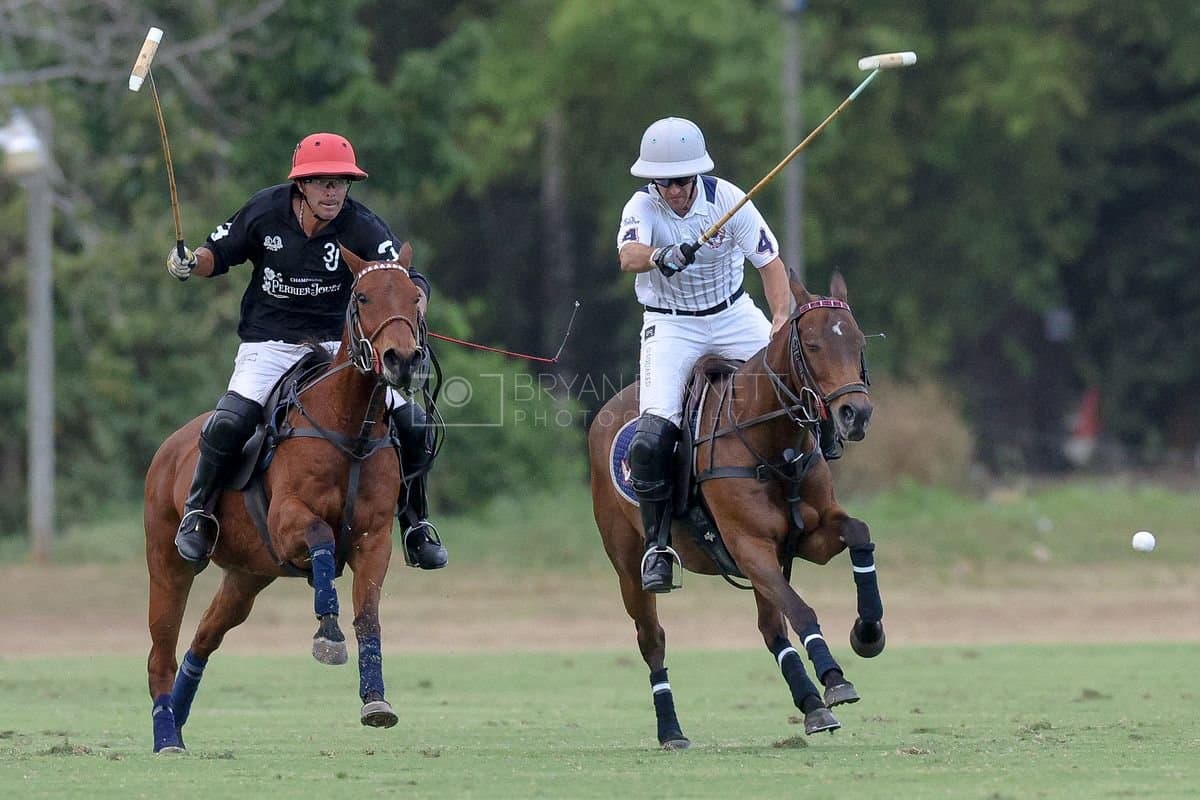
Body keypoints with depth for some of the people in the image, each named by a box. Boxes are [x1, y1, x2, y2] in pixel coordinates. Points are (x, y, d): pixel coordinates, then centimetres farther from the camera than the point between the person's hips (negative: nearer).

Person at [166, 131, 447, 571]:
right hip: (269, 347, -1)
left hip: (340, 347, 1)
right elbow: (218, 254, 7)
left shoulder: (362, 228, -12)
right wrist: (189, 262, -16)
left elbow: (410, 279, -20)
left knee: (414, 428, -10)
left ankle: (415, 523, 16)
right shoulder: (264, 211, -7)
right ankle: (197, 511, 1)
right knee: (227, 426, -27)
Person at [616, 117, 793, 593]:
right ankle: (657, 545, -6)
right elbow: (627, 255, -37)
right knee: (653, 437, -20)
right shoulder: (643, 208, -15)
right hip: (671, 326, -2)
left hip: (733, 316, 3)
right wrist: (660, 257, -60)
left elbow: (769, 260, -8)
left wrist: (782, 318, -24)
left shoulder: (725, 198, -11)